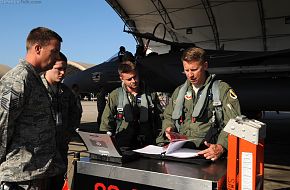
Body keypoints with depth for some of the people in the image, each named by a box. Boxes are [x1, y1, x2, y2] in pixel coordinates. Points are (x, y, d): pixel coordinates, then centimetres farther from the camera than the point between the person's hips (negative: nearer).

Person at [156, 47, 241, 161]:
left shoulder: (223, 90, 3)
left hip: (207, 150, -3)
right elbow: (168, 117, 27)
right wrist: (168, 128, 3)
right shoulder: (179, 91, 20)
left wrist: (220, 147, -24)